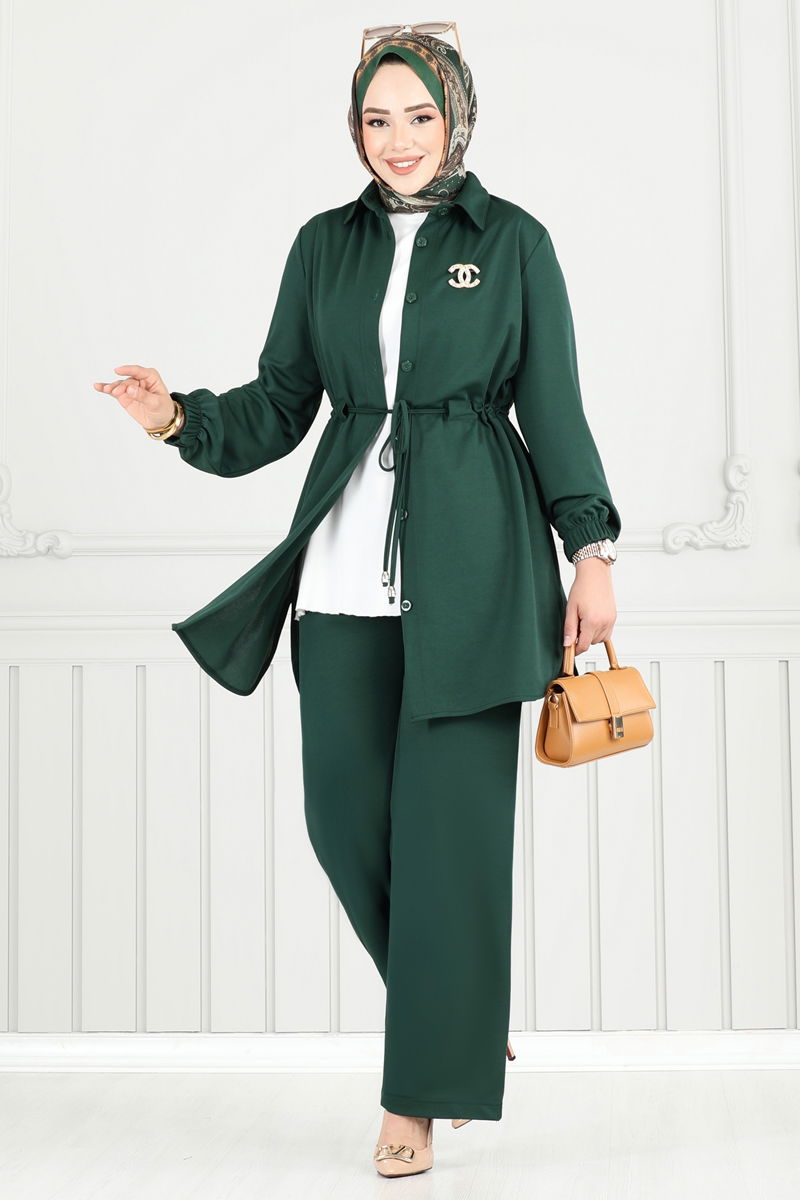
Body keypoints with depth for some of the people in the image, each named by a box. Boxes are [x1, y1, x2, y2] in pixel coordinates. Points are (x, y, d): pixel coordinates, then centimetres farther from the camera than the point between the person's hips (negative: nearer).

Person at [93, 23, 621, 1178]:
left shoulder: (513, 241, 4)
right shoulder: (326, 245, 13)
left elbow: (555, 410, 4)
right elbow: (282, 402, 12)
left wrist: (592, 550, -1)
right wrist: (181, 418, -5)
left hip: (471, 564, -3)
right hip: (349, 563, 4)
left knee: (449, 822, -4)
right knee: (346, 814, 2)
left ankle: (421, 1093, 8)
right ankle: (466, 1010, 27)